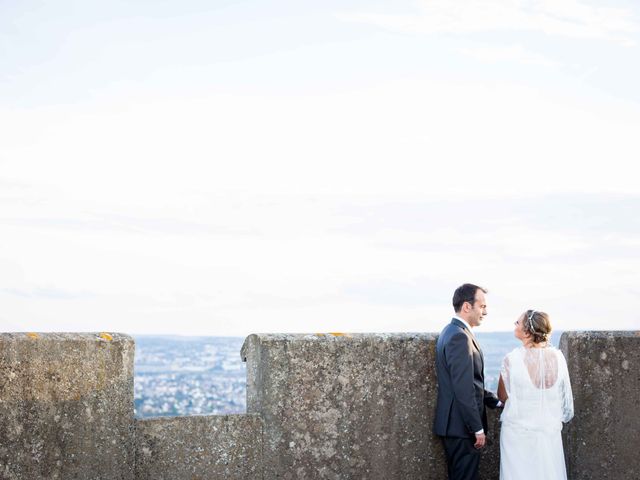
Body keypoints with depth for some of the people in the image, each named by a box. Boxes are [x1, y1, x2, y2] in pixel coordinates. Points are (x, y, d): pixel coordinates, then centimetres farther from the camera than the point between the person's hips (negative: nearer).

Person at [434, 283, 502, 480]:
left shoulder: (452, 331, 13)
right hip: (461, 426, -10)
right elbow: (464, 389, -22)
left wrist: (496, 401, 15)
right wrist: (478, 428, -18)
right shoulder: (460, 337, -19)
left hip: (454, 425, 10)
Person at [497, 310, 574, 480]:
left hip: (518, 432, -3)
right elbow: (566, 396, 4)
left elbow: (502, 396, -2)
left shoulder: (512, 359, -16)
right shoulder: (558, 357, -7)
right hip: (550, 430, 3)